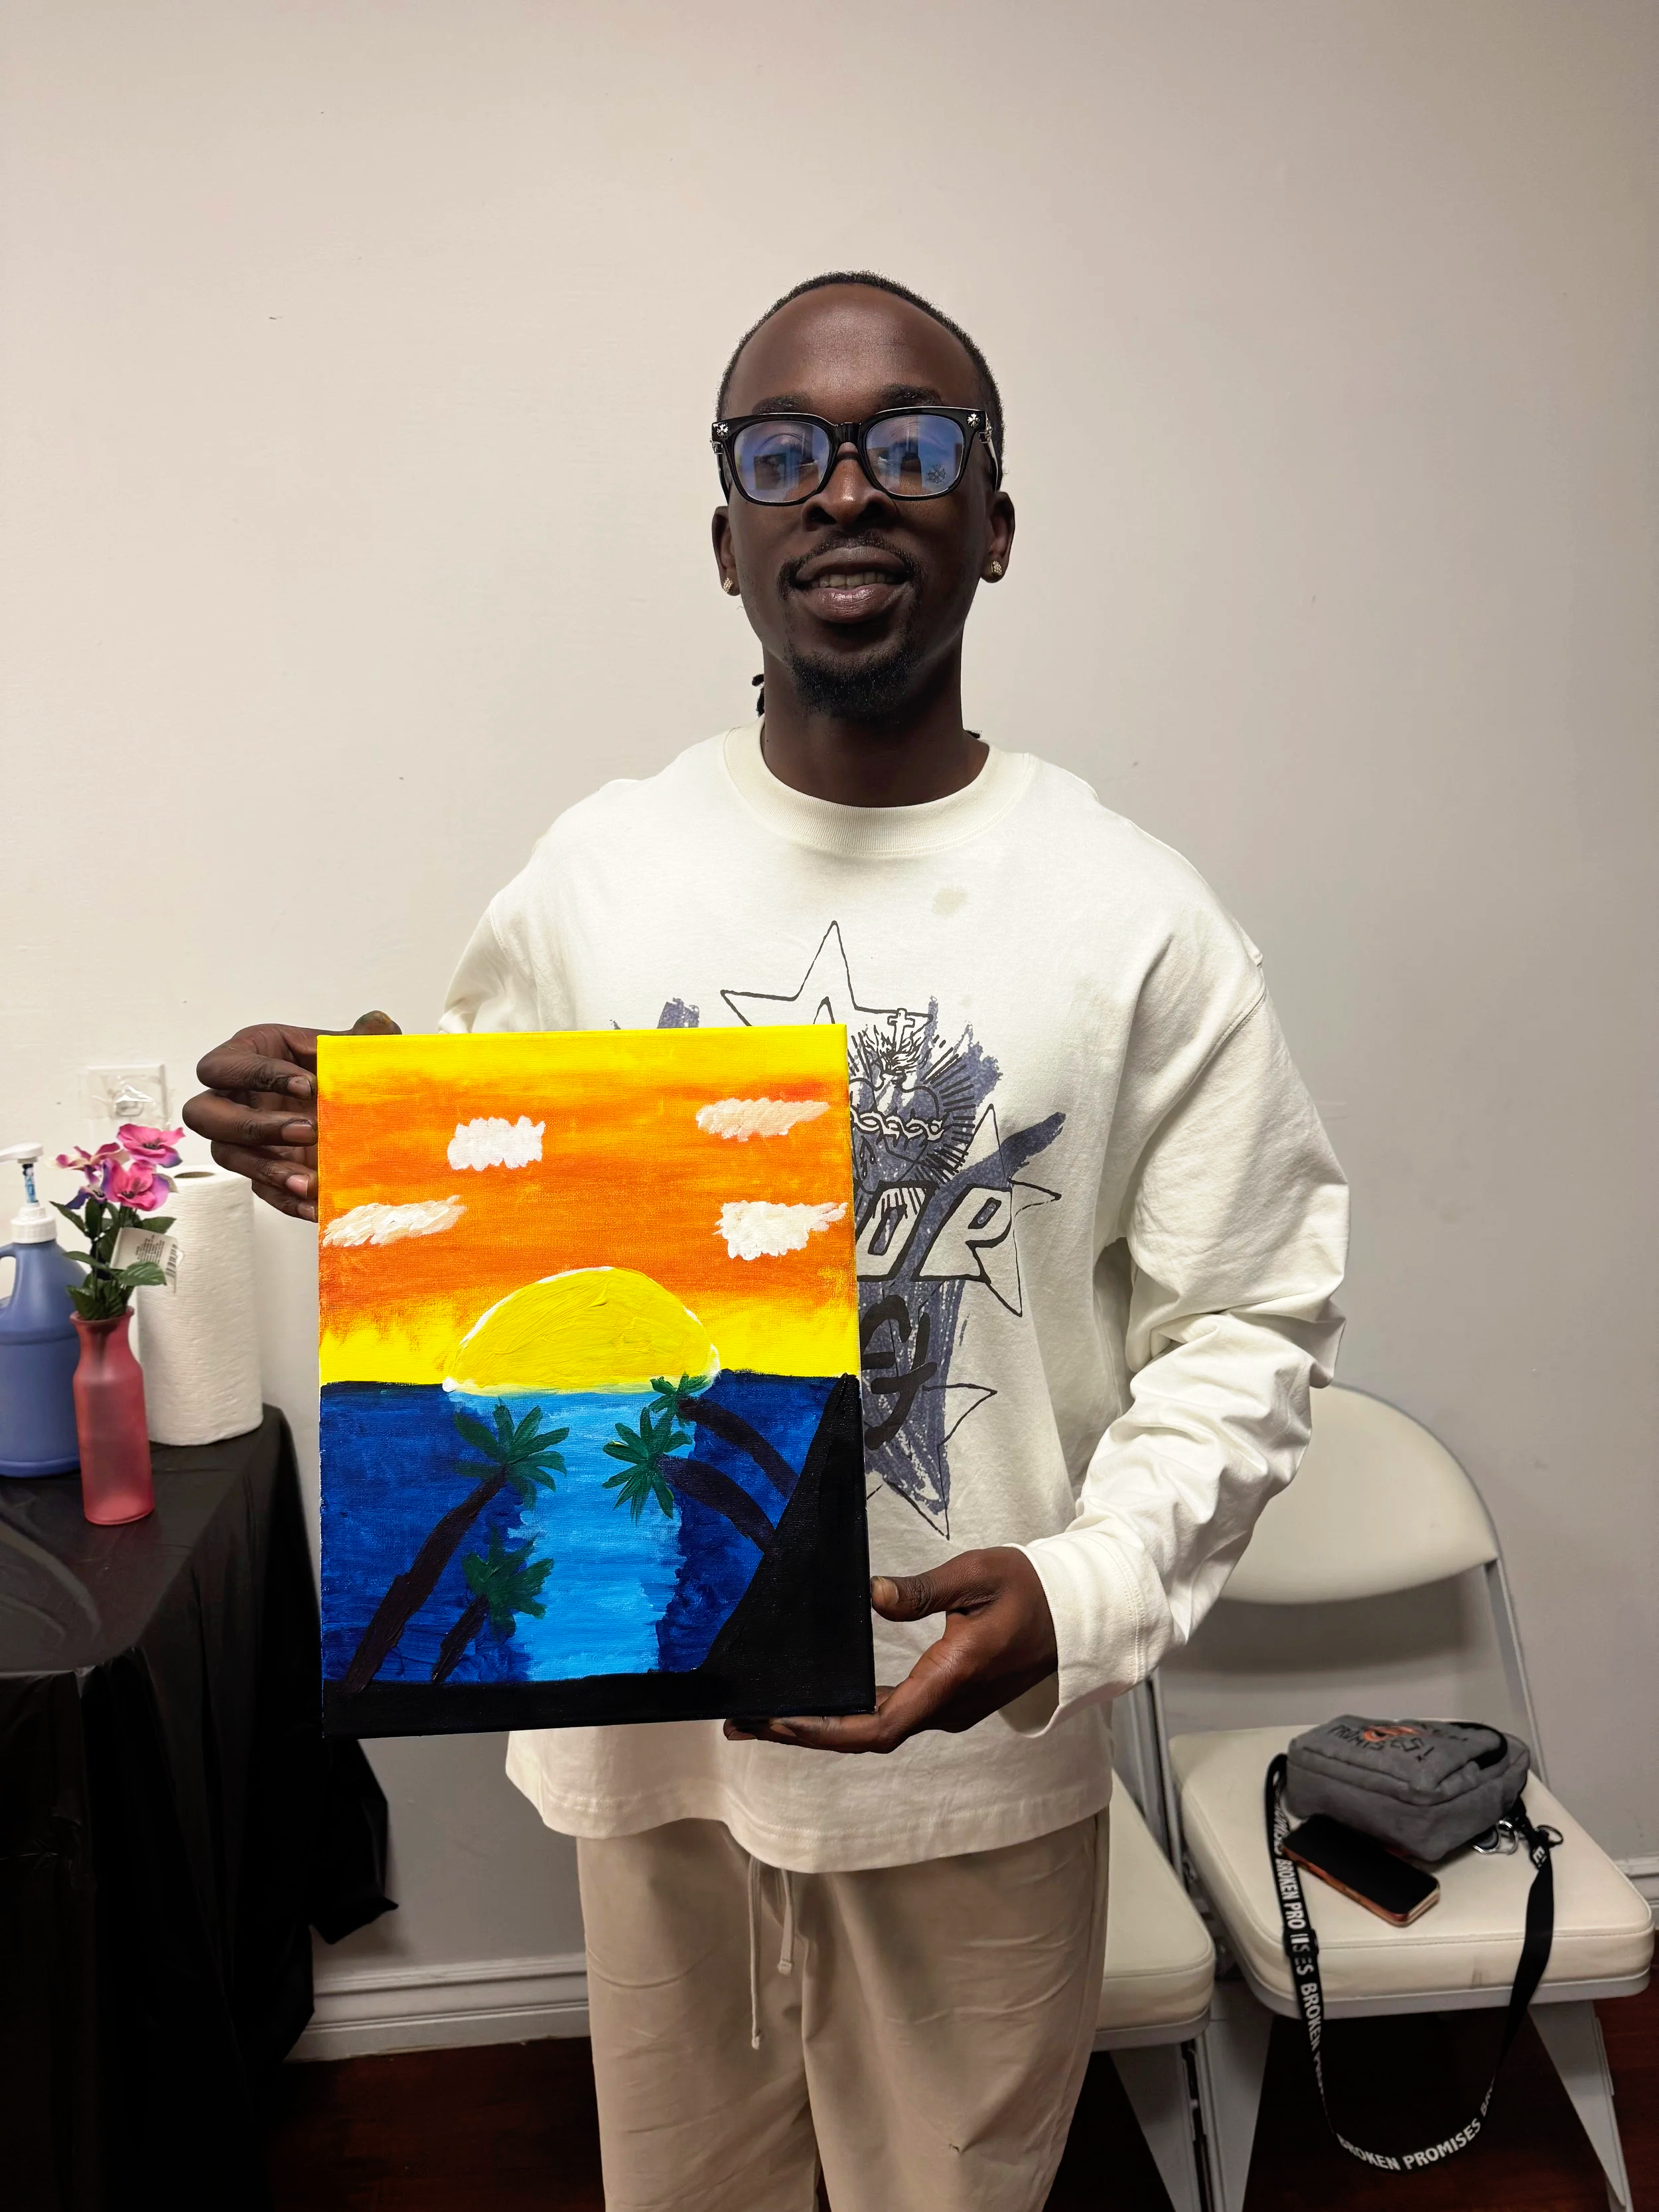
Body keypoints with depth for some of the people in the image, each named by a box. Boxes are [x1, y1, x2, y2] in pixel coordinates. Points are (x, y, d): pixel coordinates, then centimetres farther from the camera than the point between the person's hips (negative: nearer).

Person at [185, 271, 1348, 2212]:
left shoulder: (1135, 921, -10)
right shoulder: (598, 873, -3)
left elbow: (1249, 1319, -7)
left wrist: (1084, 1594, -21)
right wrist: (349, 1170, -15)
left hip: (979, 1749, -1)